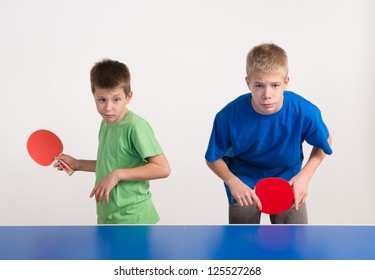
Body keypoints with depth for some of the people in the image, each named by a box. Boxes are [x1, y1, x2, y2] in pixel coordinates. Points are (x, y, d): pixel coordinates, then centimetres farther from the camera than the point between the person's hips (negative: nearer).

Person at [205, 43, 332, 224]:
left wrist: (305, 175, -16)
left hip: (288, 180, 1)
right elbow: (213, 158, -11)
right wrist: (233, 182, -29)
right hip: (244, 184, -1)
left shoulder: (306, 112, -25)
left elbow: (324, 143, -2)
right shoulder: (229, 116, -28)